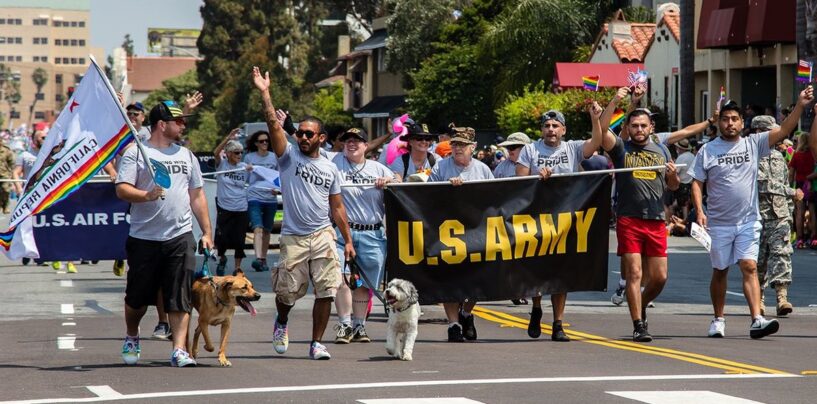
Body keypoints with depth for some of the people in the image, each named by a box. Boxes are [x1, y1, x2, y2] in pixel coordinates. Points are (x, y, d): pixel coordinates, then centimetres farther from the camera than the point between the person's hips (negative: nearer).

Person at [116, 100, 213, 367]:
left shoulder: (185, 155, 15)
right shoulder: (135, 154, -1)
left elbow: (197, 195, 19)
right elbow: (122, 190, -11)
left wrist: (206, 232, 14)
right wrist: (146, 196, -29)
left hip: (181, 237, 3)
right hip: (144, 238, -3)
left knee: (180, 297, -6)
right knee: (138, 296, 9)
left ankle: (179, 350, -6)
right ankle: (132, 339, 33)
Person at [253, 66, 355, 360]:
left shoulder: (330, 169, 10)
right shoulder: (288, 156, 2)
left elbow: (337, 207, 13)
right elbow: (273, 125, -11)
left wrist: (348, 240, 8)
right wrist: (265, 93, -21)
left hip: (323, 236, 2)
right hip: (293, 237, -2)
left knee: (325, 291, -6)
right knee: (288, 292, 3)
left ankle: (316, 343, 3)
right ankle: (281, 323, 36)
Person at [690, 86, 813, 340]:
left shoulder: (753, 144, 3)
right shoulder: (707, 151, 0)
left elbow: (783, 131, -5)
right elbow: (697, 184, 1)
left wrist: (800, 105, -16)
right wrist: (699, 211, -13)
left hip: (748, 221, 0)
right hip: (719, 223, 0)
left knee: (749, 267, -12)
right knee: (720, 271, 10)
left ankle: (757, 320, -20)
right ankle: (718, 320, 24)